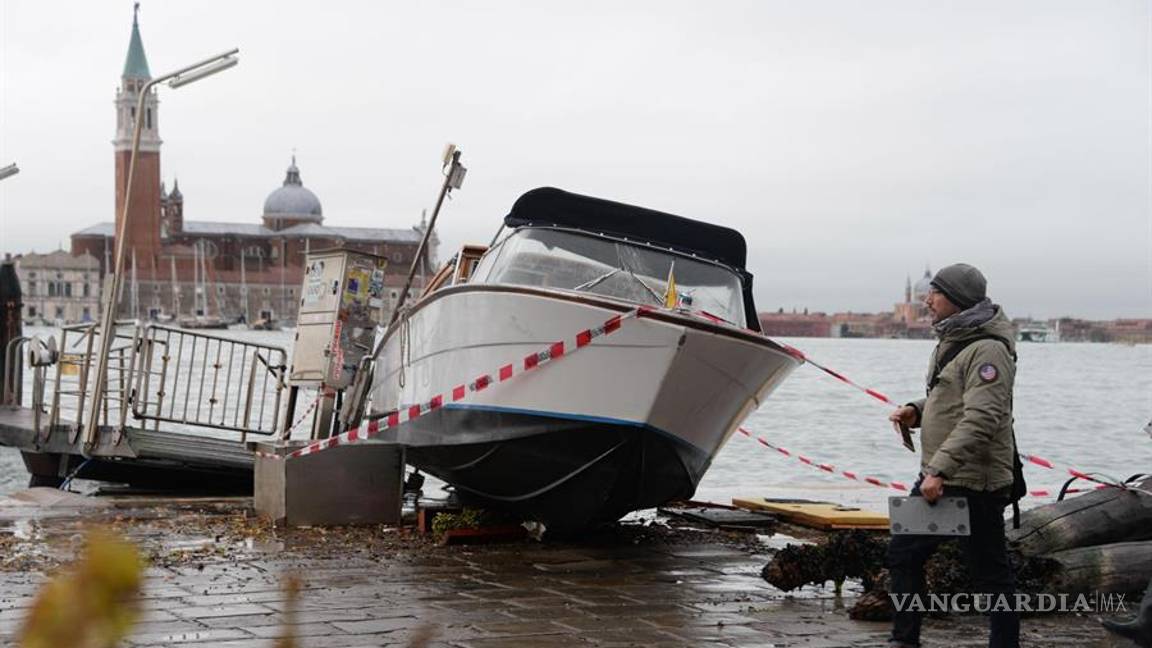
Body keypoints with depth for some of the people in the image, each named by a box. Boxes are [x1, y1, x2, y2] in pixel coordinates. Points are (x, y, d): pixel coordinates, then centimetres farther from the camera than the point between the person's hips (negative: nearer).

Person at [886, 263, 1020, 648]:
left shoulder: (988, 350, -17)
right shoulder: (951, 342, 14)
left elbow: (980, 419, -26)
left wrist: (940, 469, -29)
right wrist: (916, 412, 6)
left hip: (974, 484, -10)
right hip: (937, 477, 10)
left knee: (990, 573, 0)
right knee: (903, 555, 14)